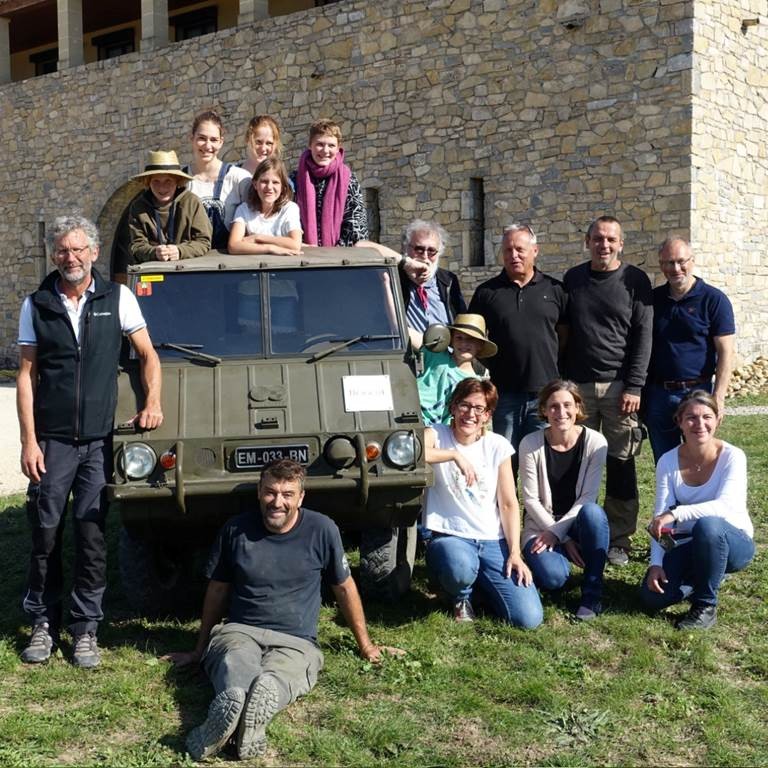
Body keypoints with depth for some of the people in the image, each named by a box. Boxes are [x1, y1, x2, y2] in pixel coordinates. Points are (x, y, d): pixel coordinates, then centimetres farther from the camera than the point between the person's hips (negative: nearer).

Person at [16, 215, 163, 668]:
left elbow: (148, 354, 9)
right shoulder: (37, 305, 4)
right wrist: (28, 440, -4)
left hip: (99, 440, 0)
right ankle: (43, 623, 19)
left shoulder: (117, 298, 4)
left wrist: (152, 402, -7)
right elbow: (26, 375, 3)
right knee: (46, 532, 5)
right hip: (52, 440, 1)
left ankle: (86, 629, 12)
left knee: (92, 534, 2)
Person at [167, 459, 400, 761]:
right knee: (233, 664, -38)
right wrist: (200, 649, 22)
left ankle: (229, 713, -68)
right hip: (238, 631, 1)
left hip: (296, 641, -1)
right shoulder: (236, 530, 5)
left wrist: (365, 645, 20)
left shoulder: (321, 530, 2)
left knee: (276, 677, -38)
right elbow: (217, 590, 17)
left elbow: (344, 587, 14)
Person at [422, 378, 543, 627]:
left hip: (493, 541, 3)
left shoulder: (498, 446, 4)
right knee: (461, 568, -41)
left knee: (528, 618, -13)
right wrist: (454, 455, -27)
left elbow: (508, 504, 4)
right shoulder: (436, 435, -3)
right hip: (449, 537, -3)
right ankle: (461, 597, -1)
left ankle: (482, 585, 19)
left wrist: (514, 553, -5)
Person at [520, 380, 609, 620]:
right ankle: (558, 556, 9)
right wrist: (565, 540, -14)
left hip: (577, 521, 1)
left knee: (592, 511, -36)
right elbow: (531, 500, -9)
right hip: (542, 523, -1)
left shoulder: (595, 442, -10)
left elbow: (588, 497, -11)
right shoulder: (530, 444, -11)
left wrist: (557, 532, -19)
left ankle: (592, 593, -20)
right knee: (552, 577, -31)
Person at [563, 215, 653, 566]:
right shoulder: (573, 279, 10)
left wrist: (634, 386, -10)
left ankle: (618, 540, 10)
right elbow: (562, 332, 12)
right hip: (577, 385, 2)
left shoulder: (635, 281, 2)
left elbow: (643, 336, -3)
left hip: (619, 386, -2)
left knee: (621, 464, 1)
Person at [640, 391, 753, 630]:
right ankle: (698, 577, 14)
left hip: (732, 542, -3)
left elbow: (725, 506, -32)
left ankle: (706, 606, -18)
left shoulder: (732, 456, -17)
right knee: (653, 596, -19)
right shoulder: (668, 461, -9)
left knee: (707, 525, -38)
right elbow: (660, 518, -12)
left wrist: (676, 513, -42)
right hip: (688, 545, 3)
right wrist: (656, 563, -24)